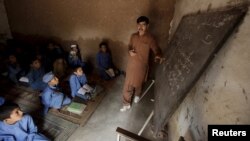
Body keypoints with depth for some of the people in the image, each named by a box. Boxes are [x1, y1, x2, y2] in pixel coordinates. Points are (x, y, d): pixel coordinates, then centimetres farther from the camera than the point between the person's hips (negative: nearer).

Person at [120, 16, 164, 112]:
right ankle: (126, 104, 25)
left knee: (138, 83, 19)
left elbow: (156, 49, -14)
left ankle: (137, 95, 52)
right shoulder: (133, 36, 0)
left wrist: (158, 56, -38)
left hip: (141, 65, -3)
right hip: (131, 64, 3)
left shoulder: (150, 39, -13)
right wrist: (130, 51, -11)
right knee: (128, 85, 7)